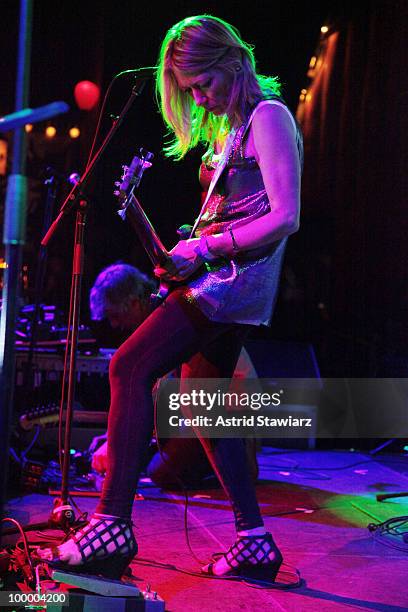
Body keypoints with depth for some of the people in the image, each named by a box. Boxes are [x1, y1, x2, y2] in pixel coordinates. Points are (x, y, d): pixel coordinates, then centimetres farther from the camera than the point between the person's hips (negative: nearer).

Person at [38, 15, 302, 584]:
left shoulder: (268, 116, -7)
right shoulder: (229, 126, 20)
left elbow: (285, 216, -16)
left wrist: (207, 248, -17)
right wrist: (188, 253, 6)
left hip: (236, 276, -10)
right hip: (221, 279, 10)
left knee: (130, 368, -16)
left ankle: (113, 524, -17)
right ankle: (254, 542, 14)